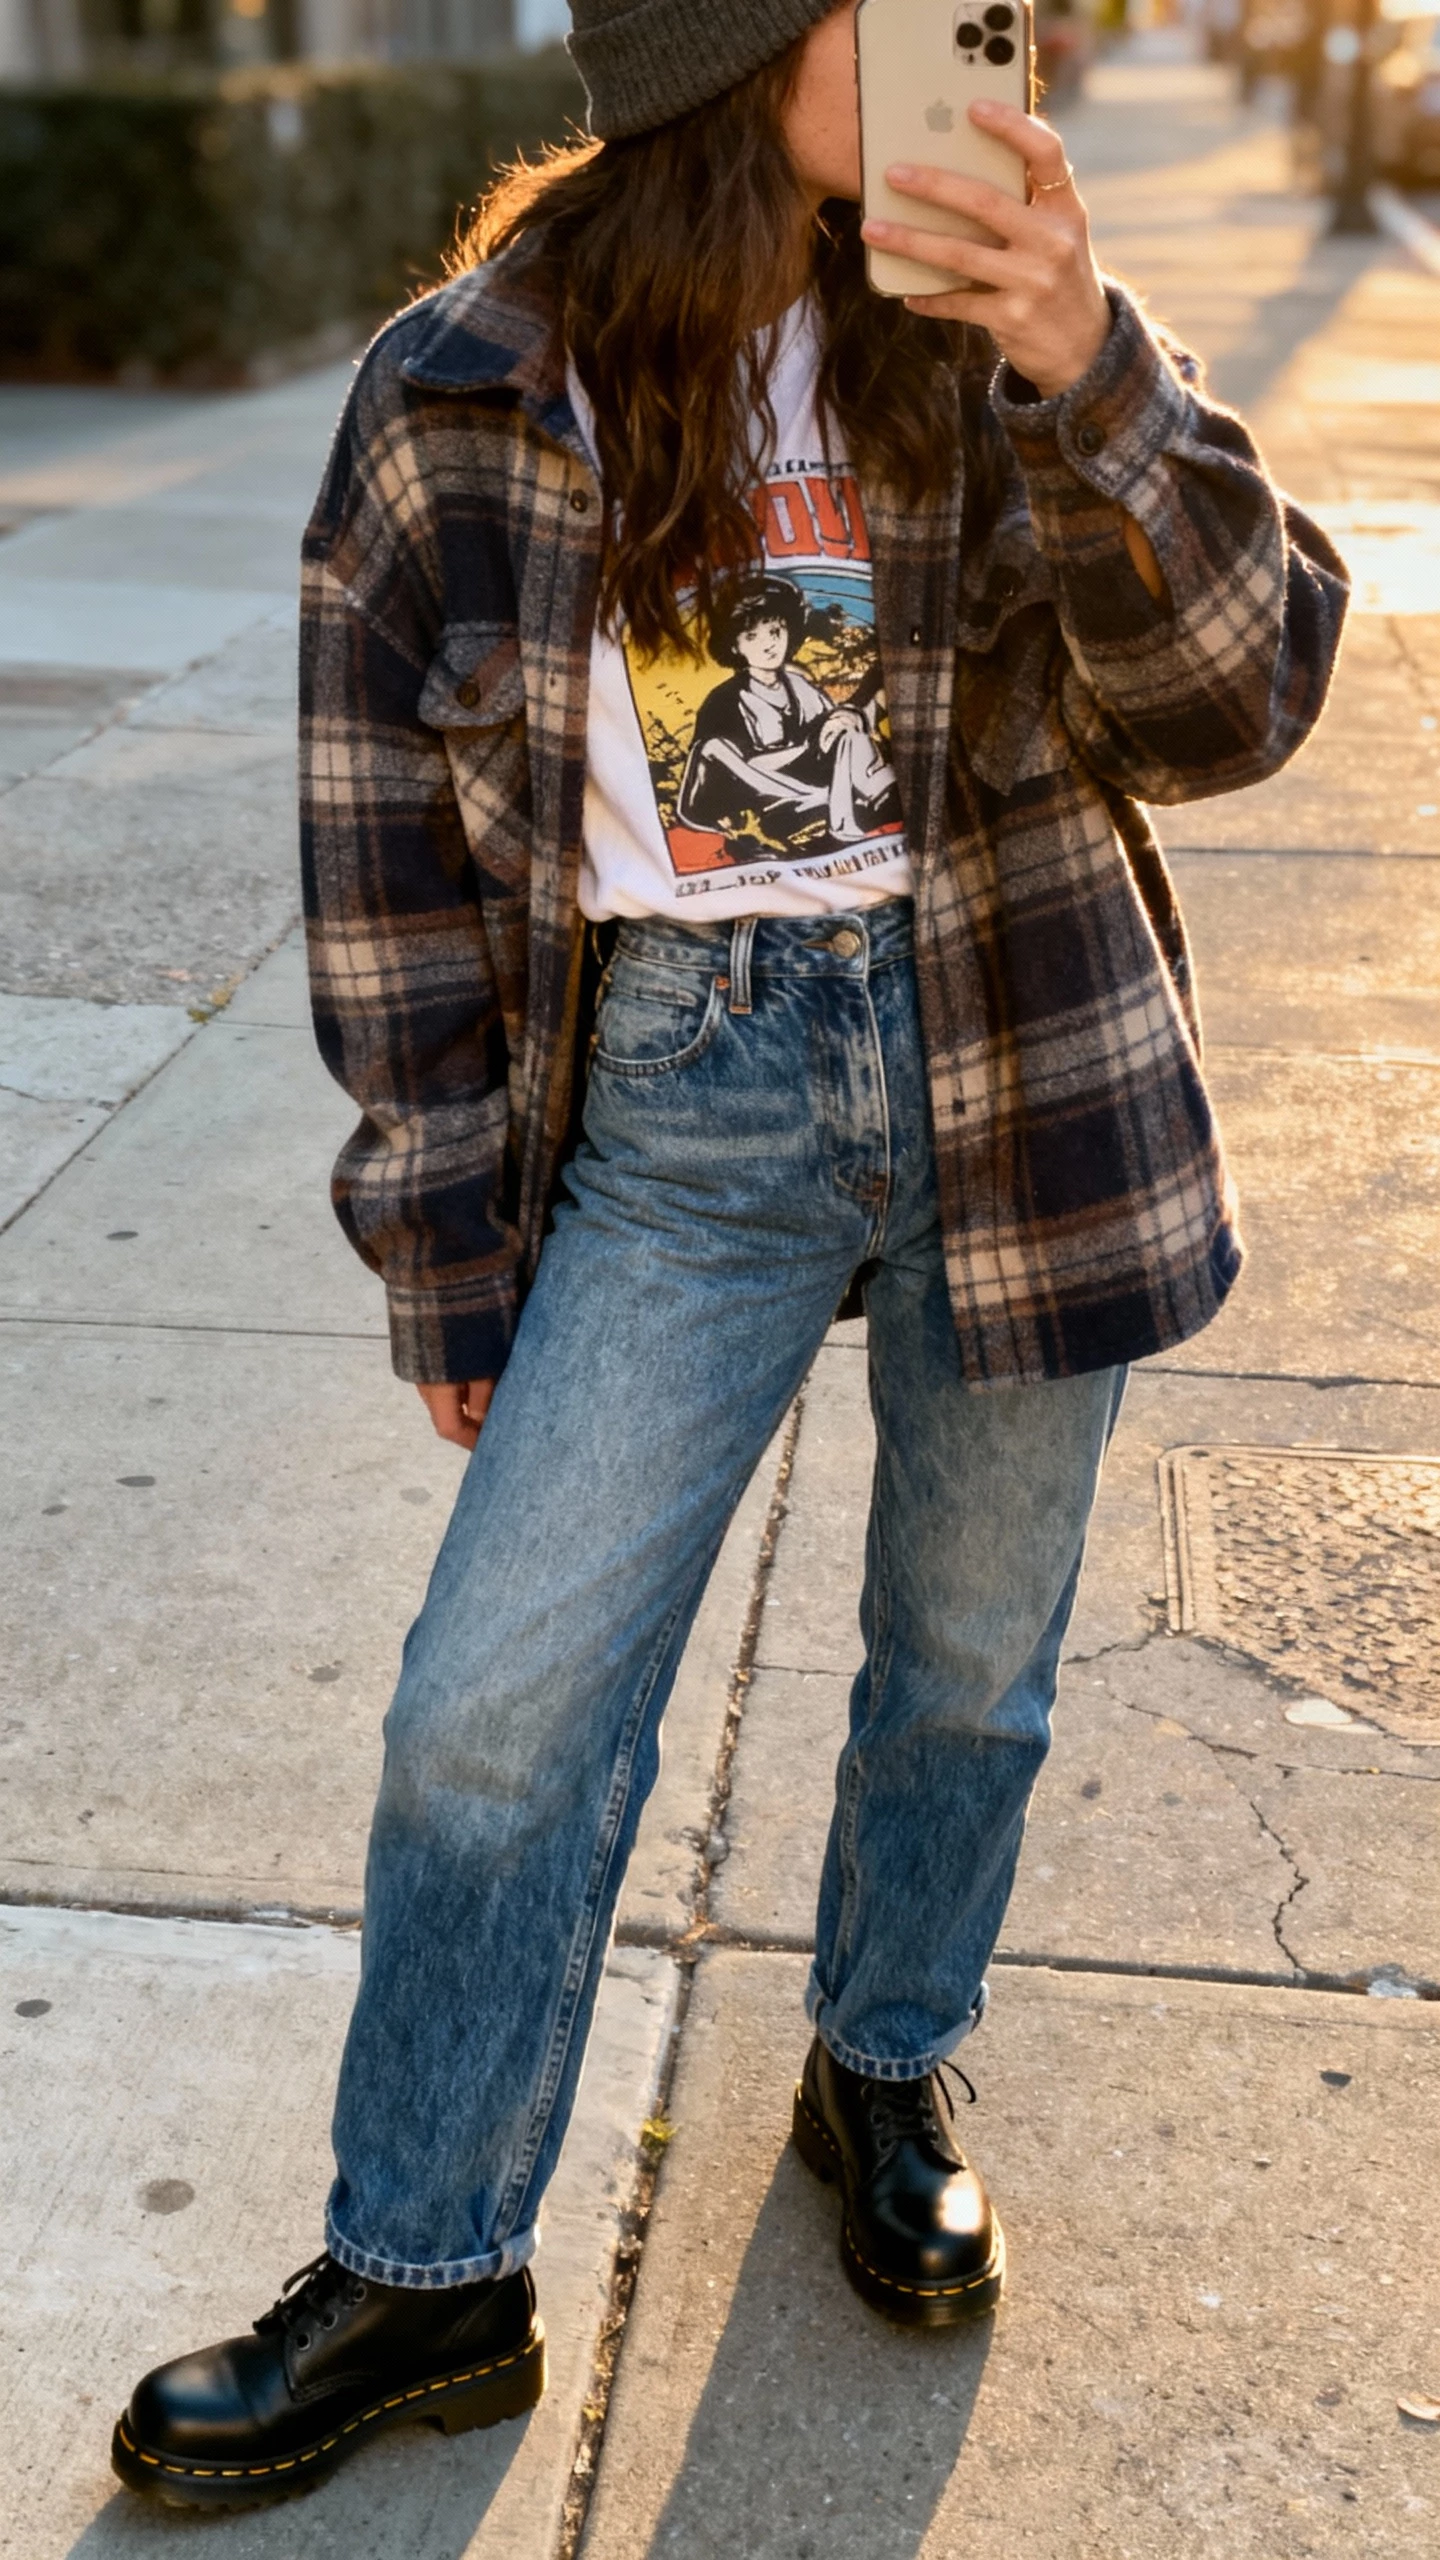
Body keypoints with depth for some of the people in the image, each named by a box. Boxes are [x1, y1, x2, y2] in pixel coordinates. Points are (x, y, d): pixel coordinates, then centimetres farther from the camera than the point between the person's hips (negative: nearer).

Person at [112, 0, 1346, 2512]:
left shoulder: (991, 326, -2)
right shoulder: (463, 400, -6)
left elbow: (1238, 699, -9)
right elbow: (389, 840, 0)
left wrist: (1094, 381, -25)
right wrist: (448, 1240, 2)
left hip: (1015, 1068, 2)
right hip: (684, 1101, -1)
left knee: (969, 1652, 15)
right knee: (498, 1703, -1)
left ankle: (885, 2070, 43)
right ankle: (425, 2281, 20)